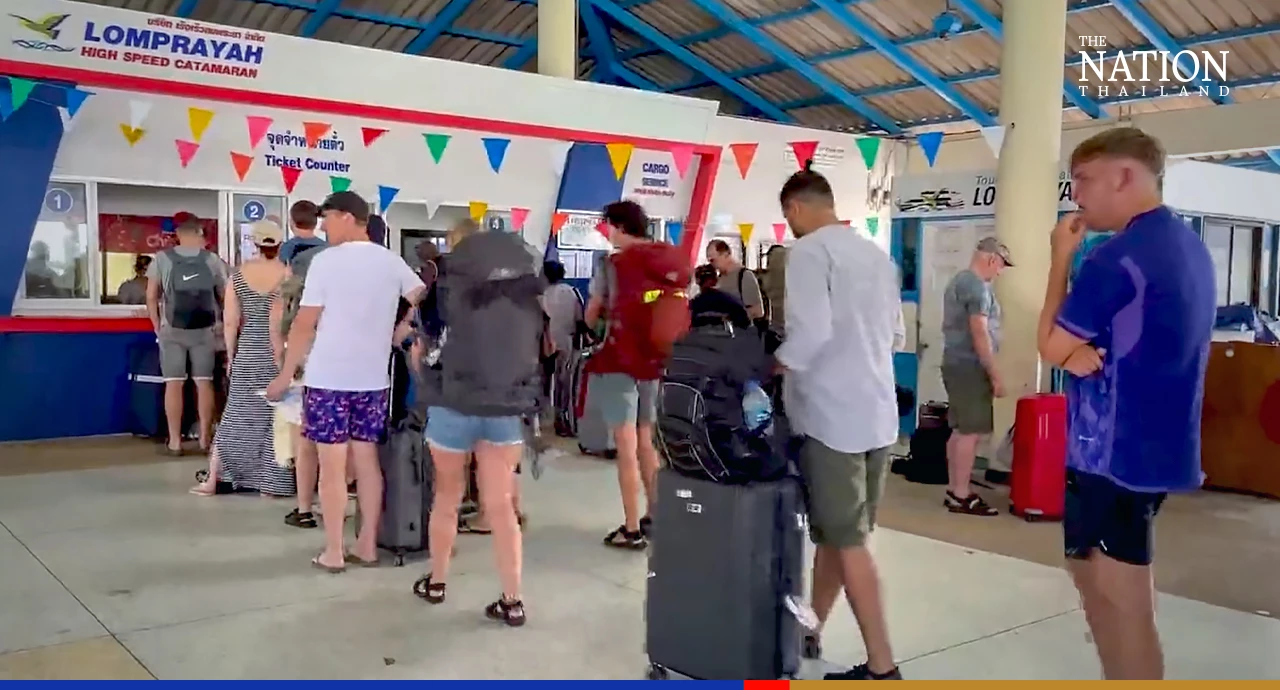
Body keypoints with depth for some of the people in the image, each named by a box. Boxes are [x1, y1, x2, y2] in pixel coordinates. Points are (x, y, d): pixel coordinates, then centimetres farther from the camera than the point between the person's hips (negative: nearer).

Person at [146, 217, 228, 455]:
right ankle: (205, 439, 8)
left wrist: (157, 327, 10)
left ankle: (175, 440, 4)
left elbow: (151, 297, 1)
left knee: (173, 384, 2)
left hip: (172, 330, 0)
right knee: (204, 383, 4)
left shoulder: (162, 259, 2)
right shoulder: (212, 260, 2)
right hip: (203, 331, 0)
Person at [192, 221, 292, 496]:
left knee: (237, 416, 11)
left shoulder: (238, 275, 1)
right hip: (279, 356, -3)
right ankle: (270, 483, 8)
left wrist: (231, 355, 12)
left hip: (248, 355, 3)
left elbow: (230, 322, 1)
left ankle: (212, 480, 16)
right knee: (275, 417, 4)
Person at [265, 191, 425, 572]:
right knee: (367, 460, 11)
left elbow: (304, 325, -7)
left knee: (332, 465, 2)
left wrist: (286, 373, 1)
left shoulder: (326, 260, -7)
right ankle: (367, 546, 16)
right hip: (372, 378, 5)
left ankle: (333, 553, 8)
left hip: (328, 377, -4)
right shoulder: (391, 261, 6)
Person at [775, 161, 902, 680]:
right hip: (878, 413, 8)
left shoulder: (809, 250, -9)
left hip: (832, 414, -8)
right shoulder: (878, 255, 14)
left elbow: (812, 330, -21)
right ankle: (809, 630, 30)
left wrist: (776, 366, -7)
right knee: (835, 531, 17)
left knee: (847, 542, -1)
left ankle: (881, 667, 3)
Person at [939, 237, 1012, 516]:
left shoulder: (959, 280, 17)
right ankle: (960, 496, -4)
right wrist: (996, 376, -18)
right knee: (971, 432, -7)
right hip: (970, 367, -10)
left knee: (960, 430, 12)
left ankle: (954, 490, 17)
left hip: (956, 365, 10)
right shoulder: (977, 286, -15)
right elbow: (980, 334, -21)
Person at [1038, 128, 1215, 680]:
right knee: (1115, 588, 21)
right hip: (1158, 444, 10)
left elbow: (1052, 348, -9)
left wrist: (1060, 259, -3)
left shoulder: (1116, 259, -20)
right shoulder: (1189, 247, 10)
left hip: (1114, 449, -10)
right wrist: (1083, 351, -6)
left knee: (1121, 601, 1)